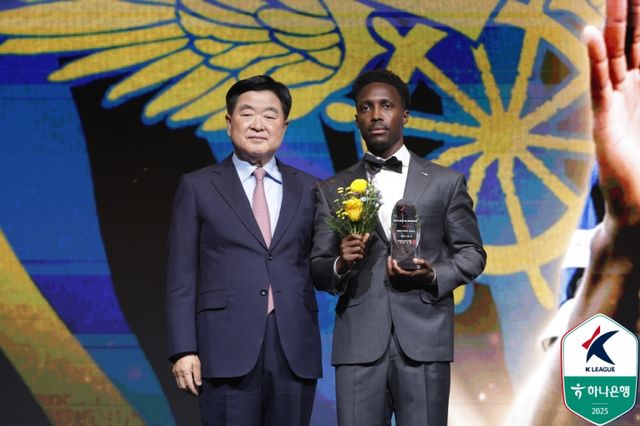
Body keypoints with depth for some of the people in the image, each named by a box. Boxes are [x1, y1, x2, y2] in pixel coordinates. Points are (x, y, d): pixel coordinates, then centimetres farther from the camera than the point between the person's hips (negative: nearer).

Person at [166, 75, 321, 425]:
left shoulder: (308, 189, 13)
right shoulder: (197, 187, 6)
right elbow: (181, 276, 2)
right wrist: (183, 350, -6)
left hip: (295, 352, 3)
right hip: (228, 350, -2)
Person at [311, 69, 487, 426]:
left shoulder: (446, 182, 10)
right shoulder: (333, 191, 14)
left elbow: (472, 253, 10)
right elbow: (317, 269, 12)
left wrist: (434, 276, -9)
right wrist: (341, 265, -10)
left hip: (424, 340, -1)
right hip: (359, 343, 1)